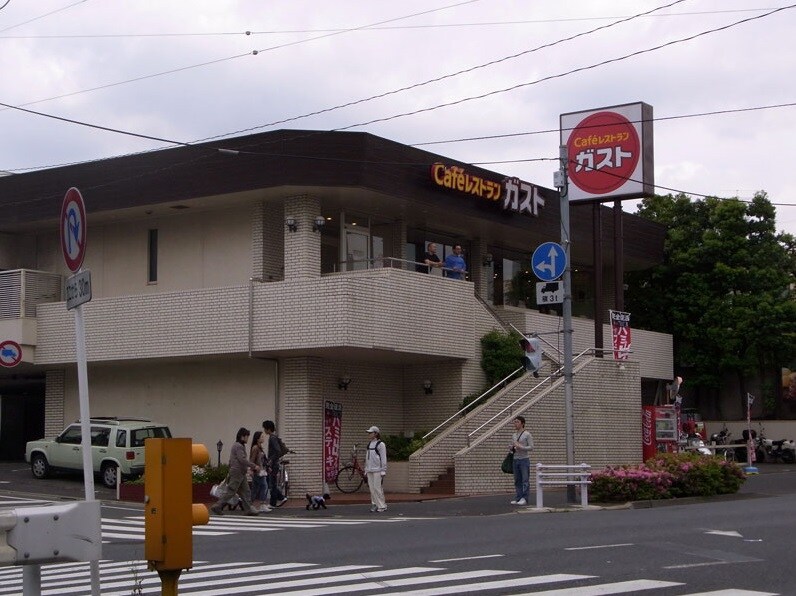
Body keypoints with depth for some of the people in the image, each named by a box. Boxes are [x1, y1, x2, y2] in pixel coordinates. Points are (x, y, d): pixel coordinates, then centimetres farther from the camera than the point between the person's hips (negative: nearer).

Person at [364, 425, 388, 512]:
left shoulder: (380, 444, -6)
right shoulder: (369, 444, 17)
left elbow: (384, 459, -8)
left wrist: (383, 471, -12)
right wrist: (366, 470, 18)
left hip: (377, 470, -7)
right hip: (370, 470, 7)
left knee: (377, 488, -9)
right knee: (372, 488, 5)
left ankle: (382, 506, -4)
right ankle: (374, 505, 11)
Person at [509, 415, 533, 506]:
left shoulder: (527, 435, -6)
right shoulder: (514, 435, 14)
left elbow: (531, 447, -11)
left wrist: (521, 447, -21)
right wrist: (511, 447, -2)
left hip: (524, 459, -7)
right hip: (516, 459, 7)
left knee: (525, 480, -5)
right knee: (517, 480, 9)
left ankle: (525, 498, -5)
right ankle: (518, 498, 13)